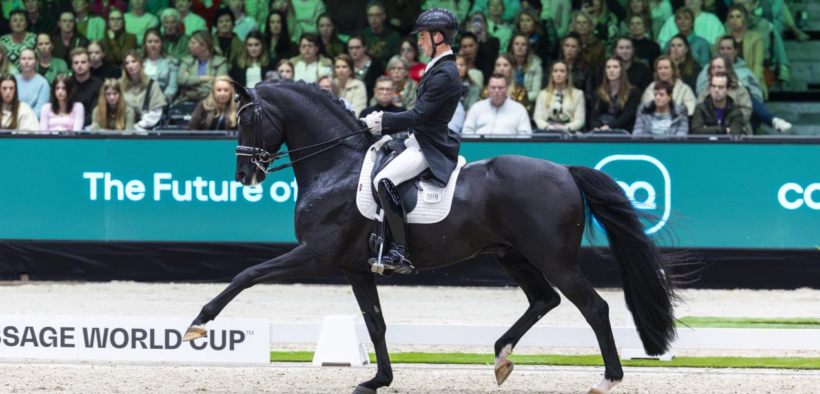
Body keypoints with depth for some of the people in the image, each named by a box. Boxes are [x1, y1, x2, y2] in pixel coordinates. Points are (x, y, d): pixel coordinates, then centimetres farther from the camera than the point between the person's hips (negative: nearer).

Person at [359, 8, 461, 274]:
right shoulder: (440, 68, 14)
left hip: (429, 147, -11)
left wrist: (382, 121, -15)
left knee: (384, 180, -28)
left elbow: (418, 116, -22)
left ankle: (401, 250, -27)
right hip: (420, 140, 11)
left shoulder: (444, 74, -19)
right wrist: (384, 121, 9)